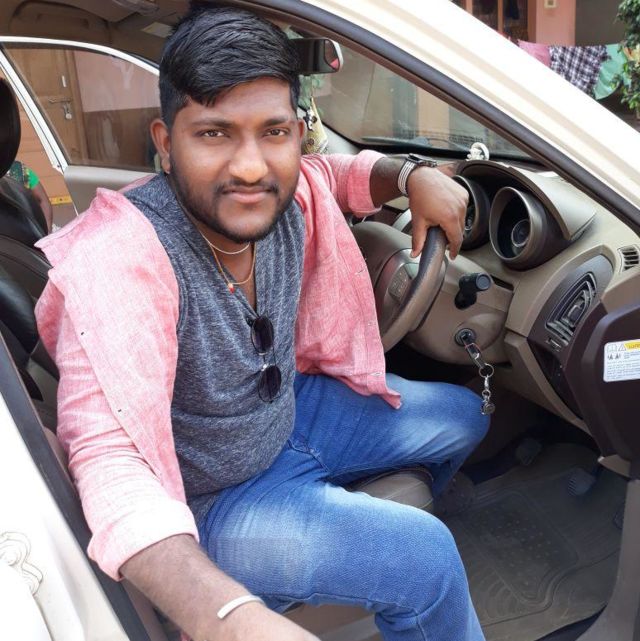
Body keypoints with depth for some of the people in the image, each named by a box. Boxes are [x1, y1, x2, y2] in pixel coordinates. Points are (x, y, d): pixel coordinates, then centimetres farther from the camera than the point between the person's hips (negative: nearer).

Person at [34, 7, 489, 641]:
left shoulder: (291, 195, -15)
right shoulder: (121, 260, -35)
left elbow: (339, 173, 10)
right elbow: (108, 457, -43)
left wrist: (414, 175, -12)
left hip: (289, 411, 8)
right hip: (205, 499, -7)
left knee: (462, 416, 17)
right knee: (426, 558, -21)